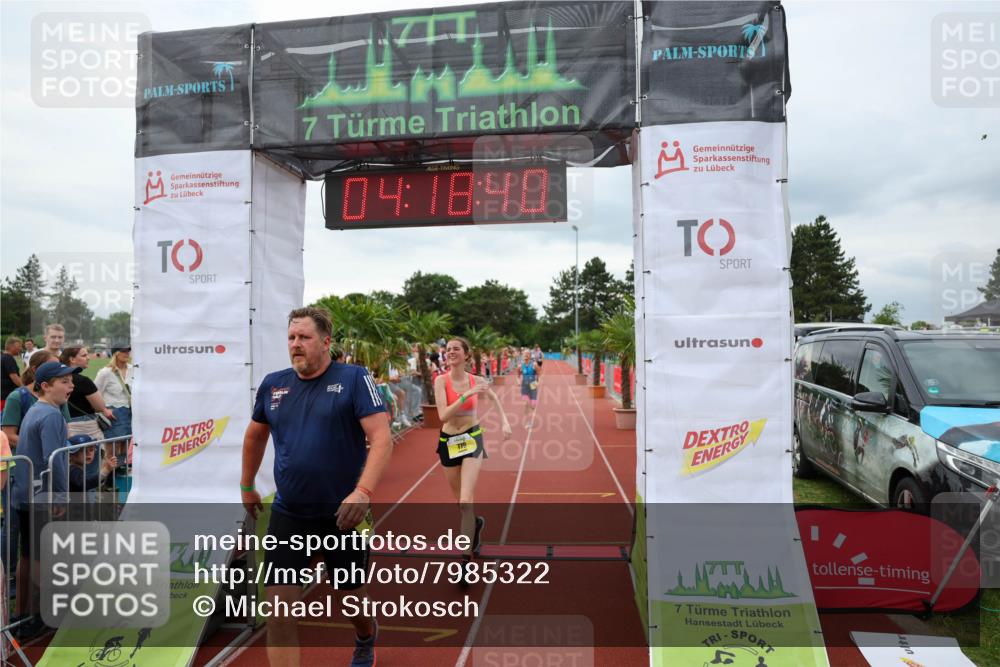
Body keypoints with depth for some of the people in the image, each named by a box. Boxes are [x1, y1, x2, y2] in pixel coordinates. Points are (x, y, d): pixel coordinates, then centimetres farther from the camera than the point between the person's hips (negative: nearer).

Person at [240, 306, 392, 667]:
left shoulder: (354, 378, -11)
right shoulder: (272, 384, 3)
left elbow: (382, 437, -19)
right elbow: (255, 436, 20)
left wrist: (363, 492, -31)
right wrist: (247, 486, 26)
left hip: (343, 513, -3)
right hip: (287, 515, 3)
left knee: (350, 597, 18)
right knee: (279, 606, -4)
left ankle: (366, 637, 52)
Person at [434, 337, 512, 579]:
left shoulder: (476, 380, -6)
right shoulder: (441, 381, -11)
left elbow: (494, 397, 16)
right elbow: (443, 415, -23)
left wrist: (505, 421, 6)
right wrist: (466, 395, -29)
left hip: (472, 440, -1)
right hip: (448, 442, 1)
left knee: (465, 501, -14)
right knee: (460, 501, 16)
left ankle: (467, 557, -7)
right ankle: (475, 523, 49)